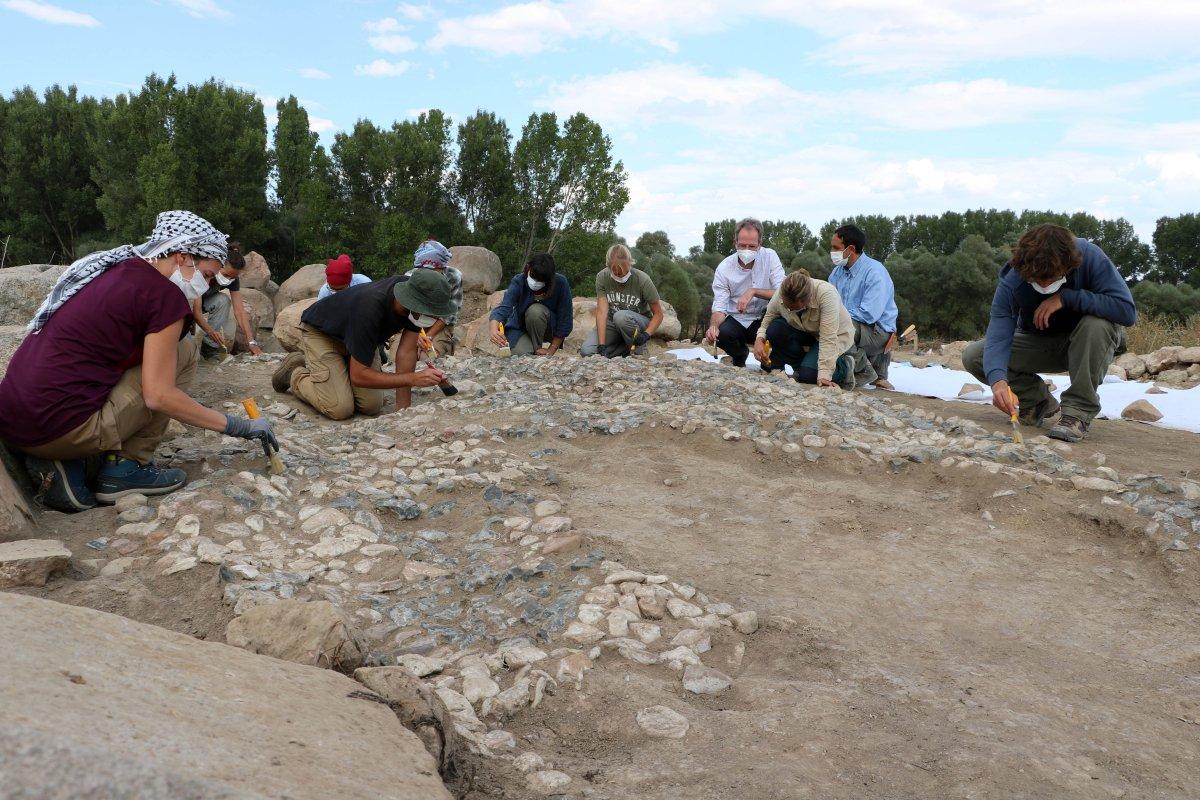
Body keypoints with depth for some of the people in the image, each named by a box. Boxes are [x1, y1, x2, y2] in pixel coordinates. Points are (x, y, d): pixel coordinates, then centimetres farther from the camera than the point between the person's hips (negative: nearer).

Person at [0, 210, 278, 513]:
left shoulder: (111, 270, 15)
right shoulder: (165, 295, -9)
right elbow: (159, 396, -12)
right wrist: (237, 426, -5)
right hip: (63, 428, -8)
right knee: (184, 352, 2)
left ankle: (62, 463, 10)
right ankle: (127, 467, 2)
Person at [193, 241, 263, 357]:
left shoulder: (233, 279, -20)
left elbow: (239, 310, -24)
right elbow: (196, 310, -39)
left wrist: (251, 342, -35)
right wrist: (211, 331, -56)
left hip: (206, 302, 5)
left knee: (223, 300, -27)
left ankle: (209, 347, -20)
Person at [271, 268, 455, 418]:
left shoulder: (417, 292, -24)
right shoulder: (370, 309, -42)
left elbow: (406, 352, -20)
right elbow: (358, 376, -36)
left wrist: (403, 410, -22)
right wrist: (414, 378, -41)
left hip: (358, 336, 6)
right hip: (320, 332, -6)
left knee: (372, 407, -8)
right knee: (340, 409, -20)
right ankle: (295, 372, 7)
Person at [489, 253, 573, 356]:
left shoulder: (560, 283, -24)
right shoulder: (518, 281, -23)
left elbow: (565, 321, -18)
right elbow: (503, 309, -36)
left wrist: (550, 351, -19)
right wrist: (494, 330, -58)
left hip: (550, 329, 0)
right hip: (520, 328, 0)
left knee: (536, 310, -32)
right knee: (521, 354, -31)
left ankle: (537, 348, -10)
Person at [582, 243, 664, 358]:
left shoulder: (642, 280, -20)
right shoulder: (602, 277, -14)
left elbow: (658, 314, -13)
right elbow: (602, 312, -21)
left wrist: (647, 334, -32)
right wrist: (602, 346, -30)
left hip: (640, 323, -2)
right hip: (612, 323, 3)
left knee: (620, 316, -37)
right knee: (586, 351, -21)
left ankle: (638, 349, -12)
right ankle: (627, 348, -4)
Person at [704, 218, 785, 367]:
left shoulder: (770, 256, -8)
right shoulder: (723, 268, -9)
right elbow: (719, 307, -13)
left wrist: (753, 291, -29)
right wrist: (714, 325, -35)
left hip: (763, 321, 0)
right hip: (736, 321, 0)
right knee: (720, 332, -33)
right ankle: (740, 355, 7)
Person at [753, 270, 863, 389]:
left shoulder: (826, 294, -37)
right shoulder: (780, 294, -24)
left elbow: (828, 338, -39)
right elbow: (767, 320, -7)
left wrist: (824, 376, -42)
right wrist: (759, 339, -29)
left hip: (837, 336, -5)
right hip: (807, 333, 5)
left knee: (808, 375, -25)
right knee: (775, 330, -23)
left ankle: (847, 364, 5)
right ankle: (799, 368, 1)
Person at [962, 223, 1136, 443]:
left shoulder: (1089, 256, -29)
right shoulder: (1011, 281, -25)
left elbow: (1127, 311, -35)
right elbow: (998, 337, -33)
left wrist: (1066, 297, -39)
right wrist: (998, 380, -52)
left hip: (1089, 342, -2)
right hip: (1038, 342, 2)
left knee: (1098, 323, -38)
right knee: (972, 356, -18)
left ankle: (1079, 409, -21)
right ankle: (1038, 400, 4)